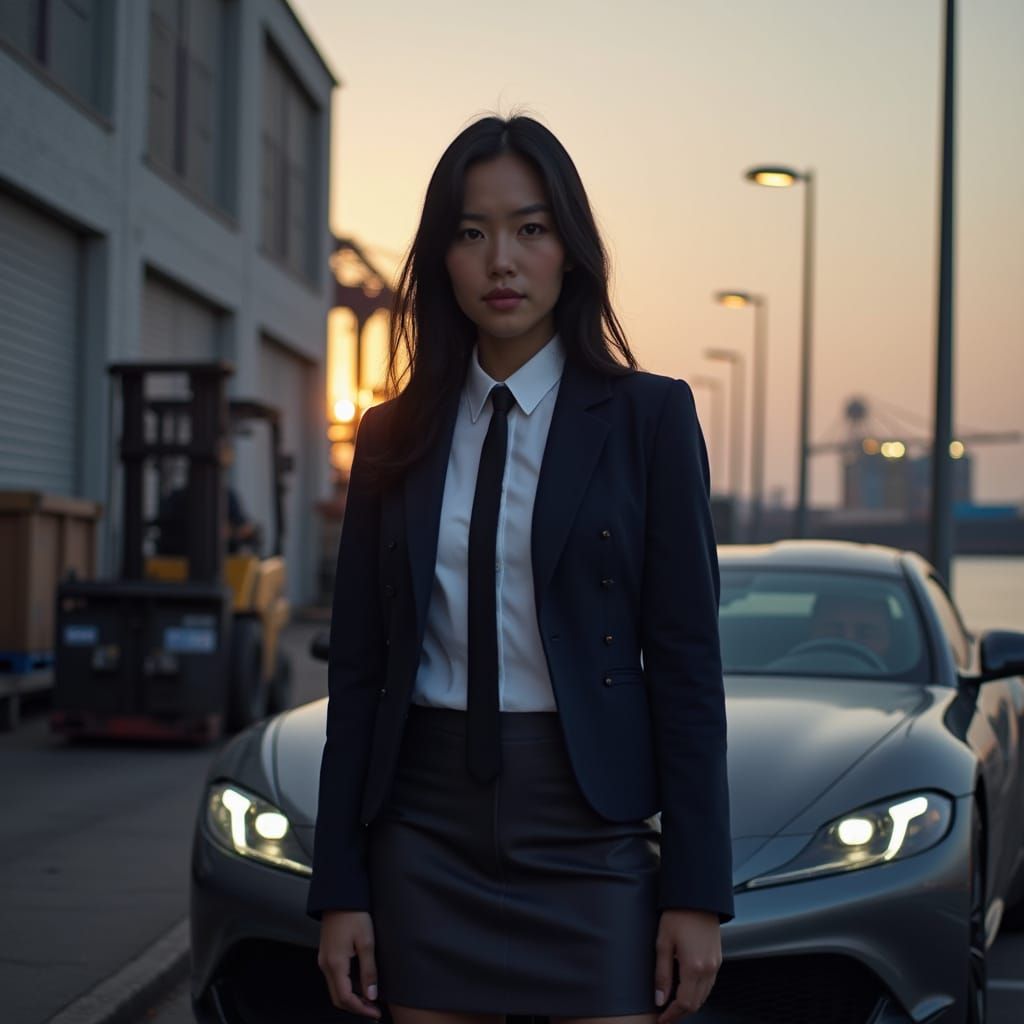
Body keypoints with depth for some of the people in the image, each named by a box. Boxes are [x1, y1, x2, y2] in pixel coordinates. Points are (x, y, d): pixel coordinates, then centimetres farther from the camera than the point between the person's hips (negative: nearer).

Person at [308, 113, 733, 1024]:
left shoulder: (647, 416, -1)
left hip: (590, 836, -2)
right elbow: (357, 668, 7)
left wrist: (696, 891, -7)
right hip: (426, 834, 3)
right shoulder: (392, 437, 7)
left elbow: (686, 657, -4)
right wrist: (338, 887, 3)